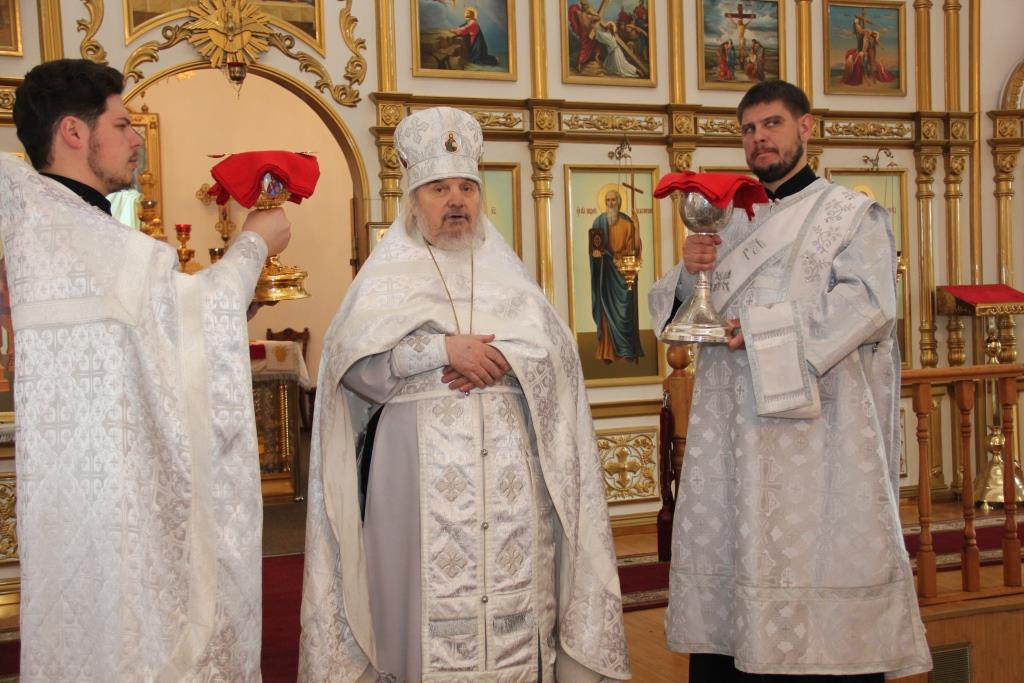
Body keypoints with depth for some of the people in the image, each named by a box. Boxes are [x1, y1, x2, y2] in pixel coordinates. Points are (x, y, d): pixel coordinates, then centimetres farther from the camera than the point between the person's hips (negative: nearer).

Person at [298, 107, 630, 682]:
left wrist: (495, 362, -12)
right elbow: (356, 363, -7)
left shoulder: (506, 274, 16)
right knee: (435, 596, -6)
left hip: (508, 468, 3)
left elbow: (556, 350, 4)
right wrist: (445, 350, -13)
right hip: (424, 468, -2)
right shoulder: (388, 276, 8)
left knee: (512, 588, -1)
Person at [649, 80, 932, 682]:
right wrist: (689, 274, -5)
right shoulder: (730, 225, 20)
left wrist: (764, 328, -16)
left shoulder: (850, 214, 4)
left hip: (813, 434, -5)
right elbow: (688, 312, 17)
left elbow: (868, 303, -12)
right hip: (732, 436, 5)